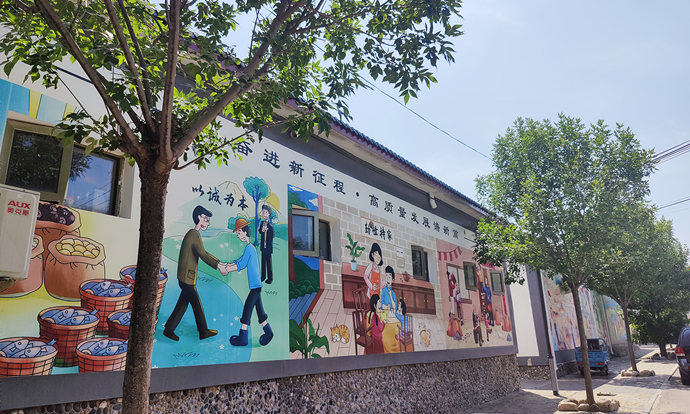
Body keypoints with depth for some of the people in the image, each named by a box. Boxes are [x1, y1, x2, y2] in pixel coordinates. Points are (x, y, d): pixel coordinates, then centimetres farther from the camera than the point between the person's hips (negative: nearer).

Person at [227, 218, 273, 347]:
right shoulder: (251, 247, 15)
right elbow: (239, 262, 19)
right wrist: (225, 266, 14)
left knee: (247, 310, -5)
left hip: (254, 285, -9)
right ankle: (268, 332, 22)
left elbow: (240, 265, -14)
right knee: (259, 309, 14)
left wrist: (227, 269, -5)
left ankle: (243, 337, 0)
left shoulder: (249, 248, -14)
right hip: (257, 284, 9)